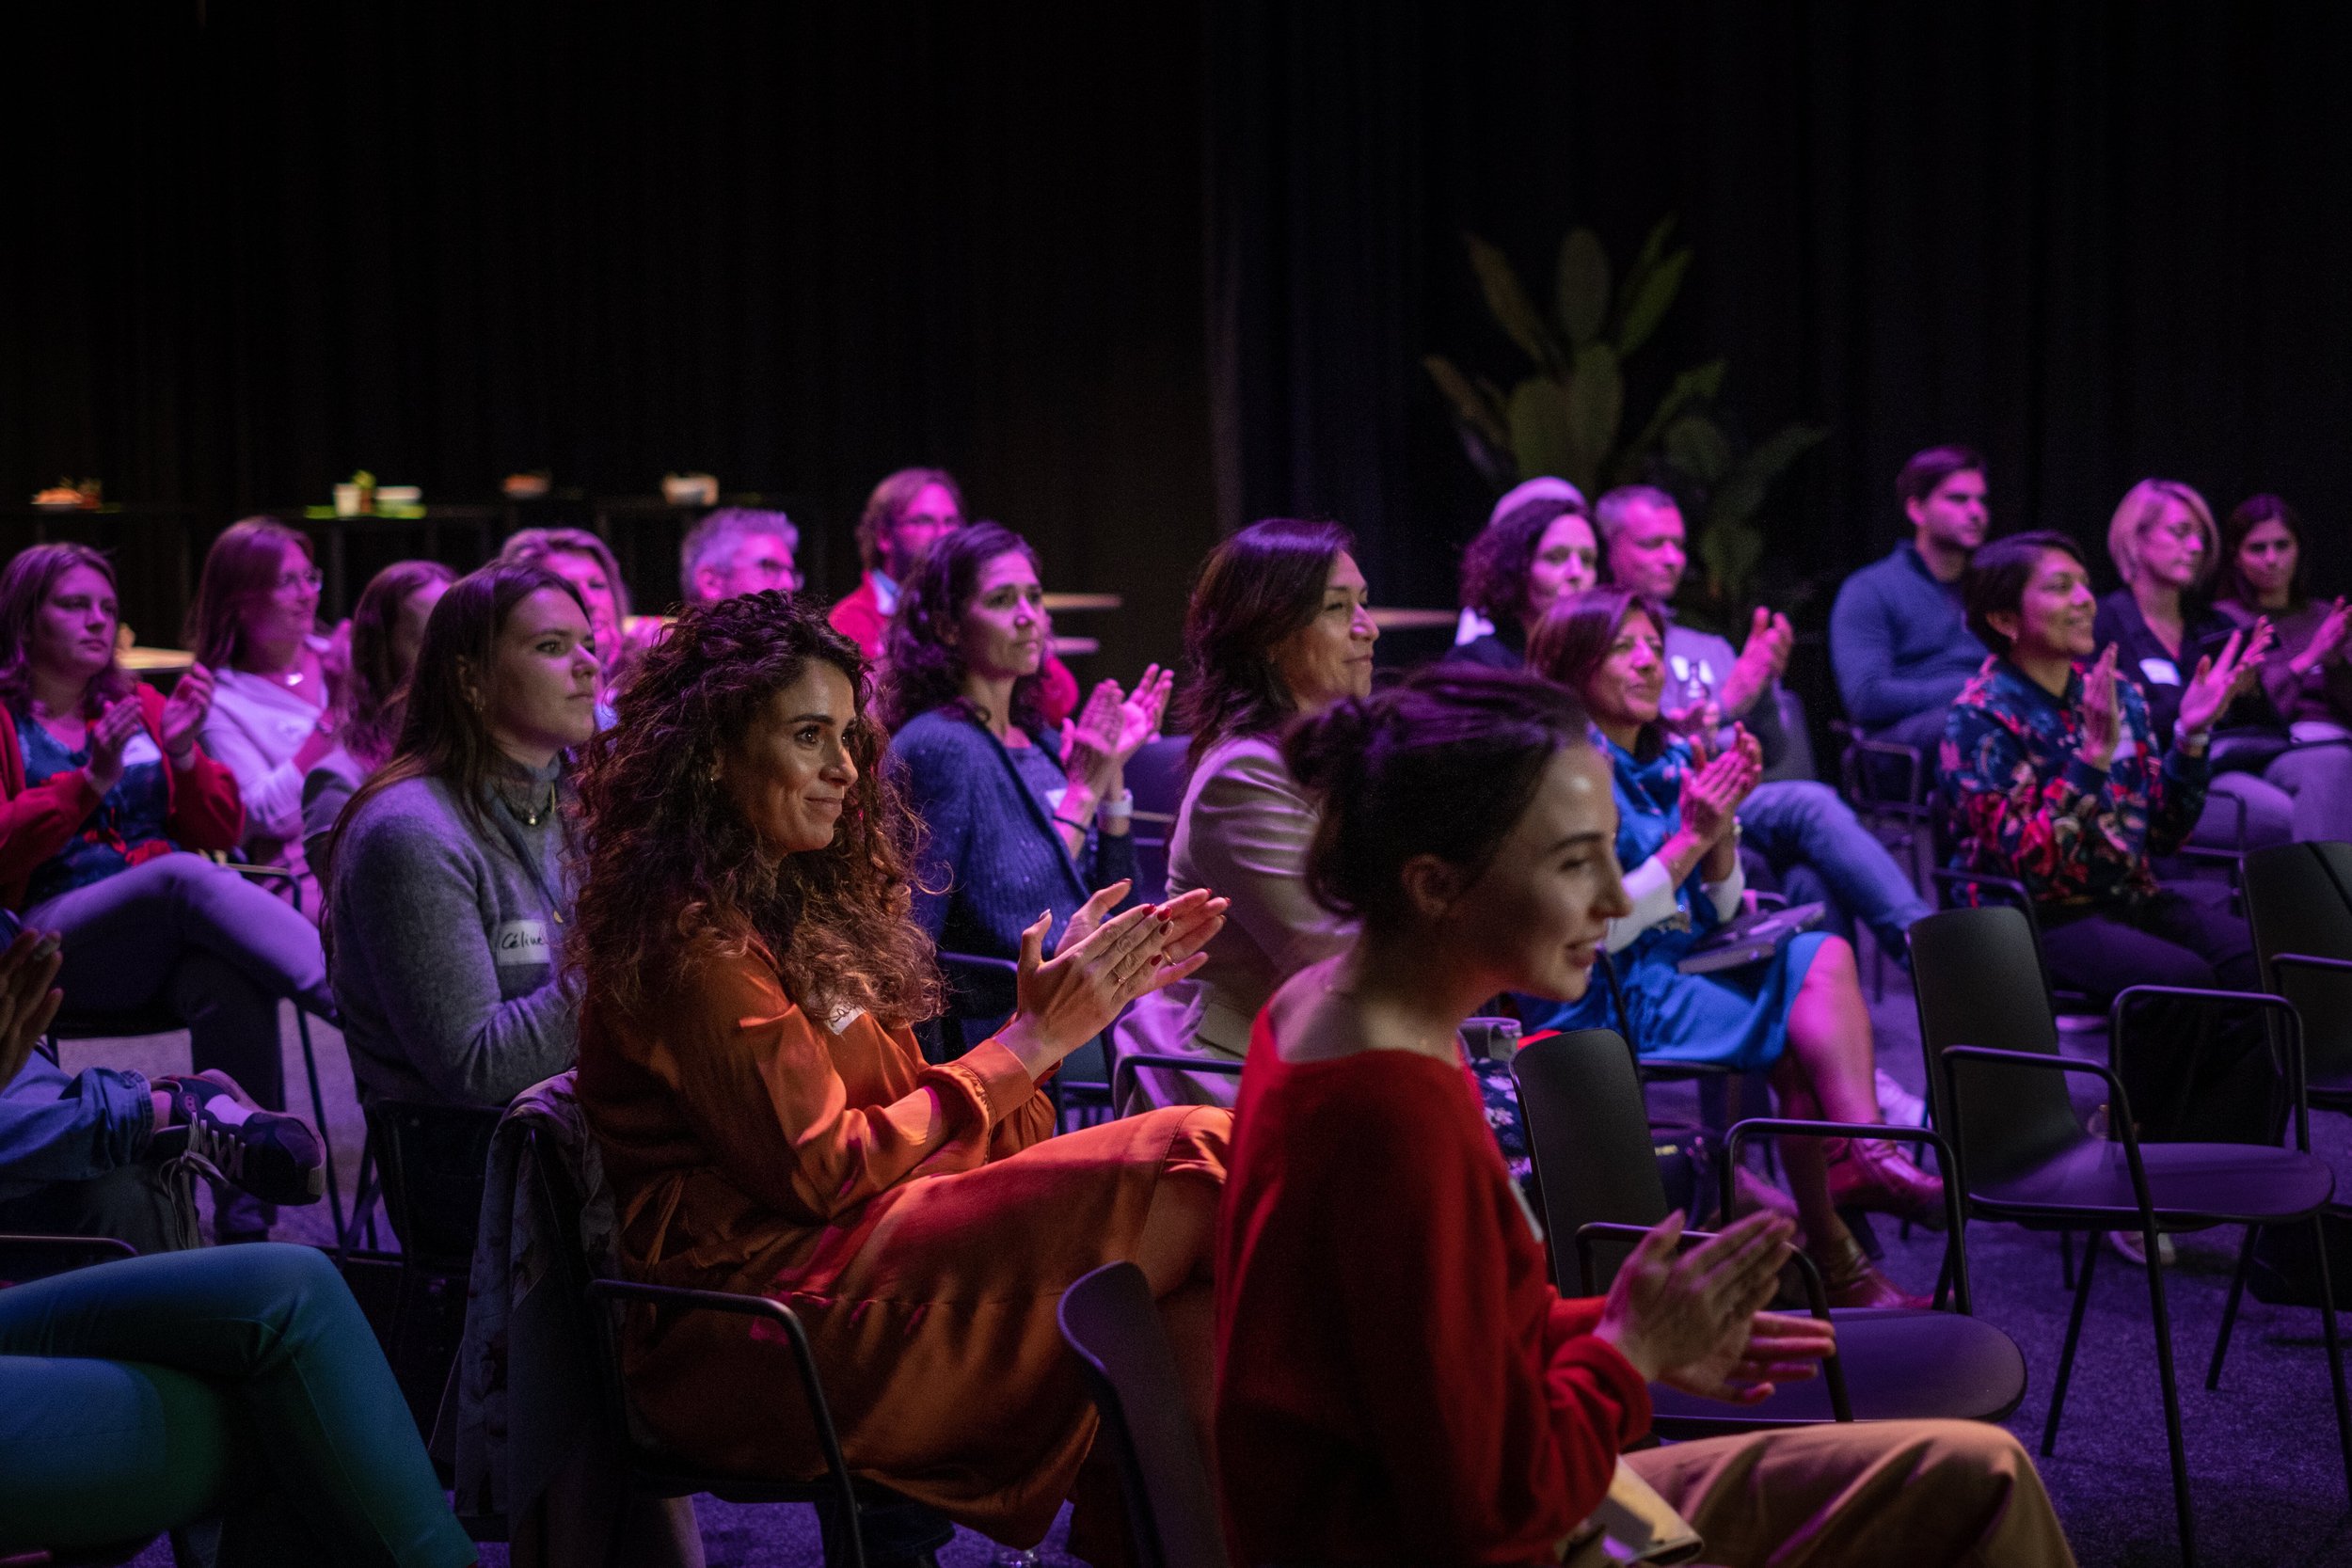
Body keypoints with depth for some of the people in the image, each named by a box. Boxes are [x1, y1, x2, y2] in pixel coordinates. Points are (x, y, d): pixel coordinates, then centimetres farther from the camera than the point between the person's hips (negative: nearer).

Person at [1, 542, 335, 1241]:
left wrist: (182, 753, -1)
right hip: (59, 935, -3)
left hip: (175, 937, 3)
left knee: (233, 986, -34)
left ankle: (246, 1219, -39)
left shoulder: (141, 706, 24)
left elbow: (222, 831, 17)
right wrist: (92, 779, -11)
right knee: (184, 875, -36)